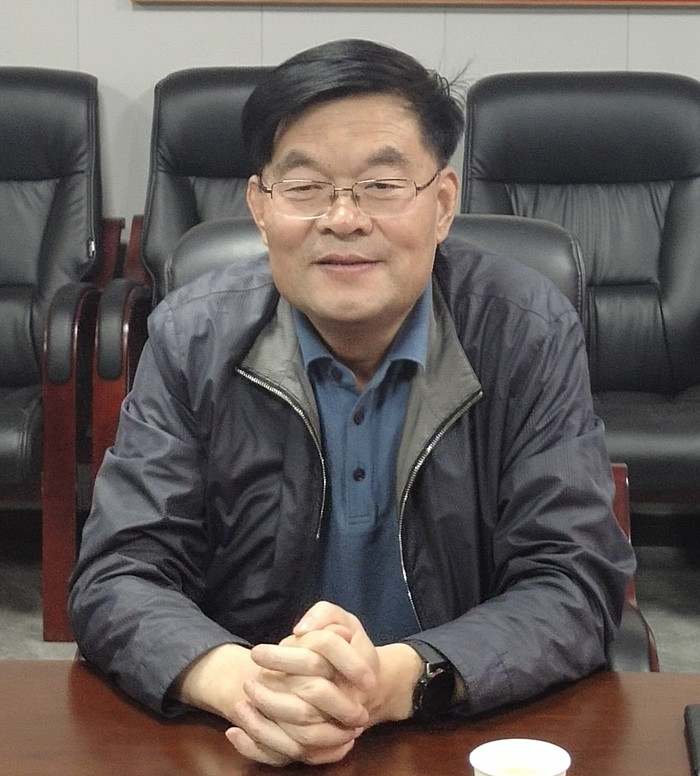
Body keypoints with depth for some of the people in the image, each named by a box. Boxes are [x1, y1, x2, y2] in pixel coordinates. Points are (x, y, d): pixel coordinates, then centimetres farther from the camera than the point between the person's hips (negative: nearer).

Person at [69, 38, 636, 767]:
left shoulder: (530, 332, -7)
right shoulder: (192, 338, -4)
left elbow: (574, 584, -10)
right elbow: (116, 578, -6)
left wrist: (395, 681, -28)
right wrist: (234, 680, -27)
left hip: (475, 732, 0)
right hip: (238, 744, 1)